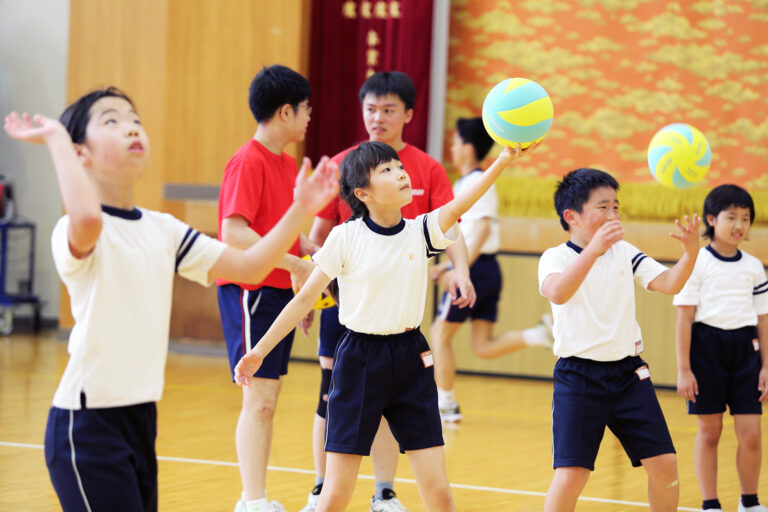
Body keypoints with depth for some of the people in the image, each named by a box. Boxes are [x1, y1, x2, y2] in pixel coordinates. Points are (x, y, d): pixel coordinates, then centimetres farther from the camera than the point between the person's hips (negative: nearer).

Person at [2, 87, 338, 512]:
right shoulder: (74, 232, -11)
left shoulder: (163, 229, 12)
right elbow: (88, 219, -37)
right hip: (88, 424, -7)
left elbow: (249, 266, 12)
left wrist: (300, 211, 1)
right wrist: (55, 138, -25)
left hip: (141, 417, 7)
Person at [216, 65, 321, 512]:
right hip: (250, 290, -9)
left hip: (281, 290, 9)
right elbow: (234, 232, -24)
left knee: (268, 398, 12)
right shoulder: (249, 162, -15)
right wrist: (295, 264, -25)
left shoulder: (288, 163, 13)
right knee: (259, 399, -9)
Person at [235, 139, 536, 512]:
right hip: (359, 359, -3)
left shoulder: (421, 232, 0)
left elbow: (459, 206, -19)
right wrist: (260, 350, -1)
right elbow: (304, 299, -1)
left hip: (410, 359, 3)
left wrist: (503, 162, -35)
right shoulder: (345, 237, -7)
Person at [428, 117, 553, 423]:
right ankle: (537, 335, -11)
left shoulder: (474, 183, -12)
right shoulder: (471, 183, 18)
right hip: (489, 270, 9)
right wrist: (448, 265, 24)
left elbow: (482, 228, -24)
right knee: (483, 346, 5)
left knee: (440, 334, 4)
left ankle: (446, 404, 10)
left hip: (474, 270, -9)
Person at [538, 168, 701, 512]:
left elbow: (669, 284, -2)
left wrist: (690, 253, -22)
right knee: (572, 473, -13)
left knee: (664, 464, 0)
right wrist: (594, 250, -41)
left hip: (628, 373, 5)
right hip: (578, 376, -4)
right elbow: (557, 293, -28)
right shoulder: (556, 257, -5)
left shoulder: (625, 253, 10)